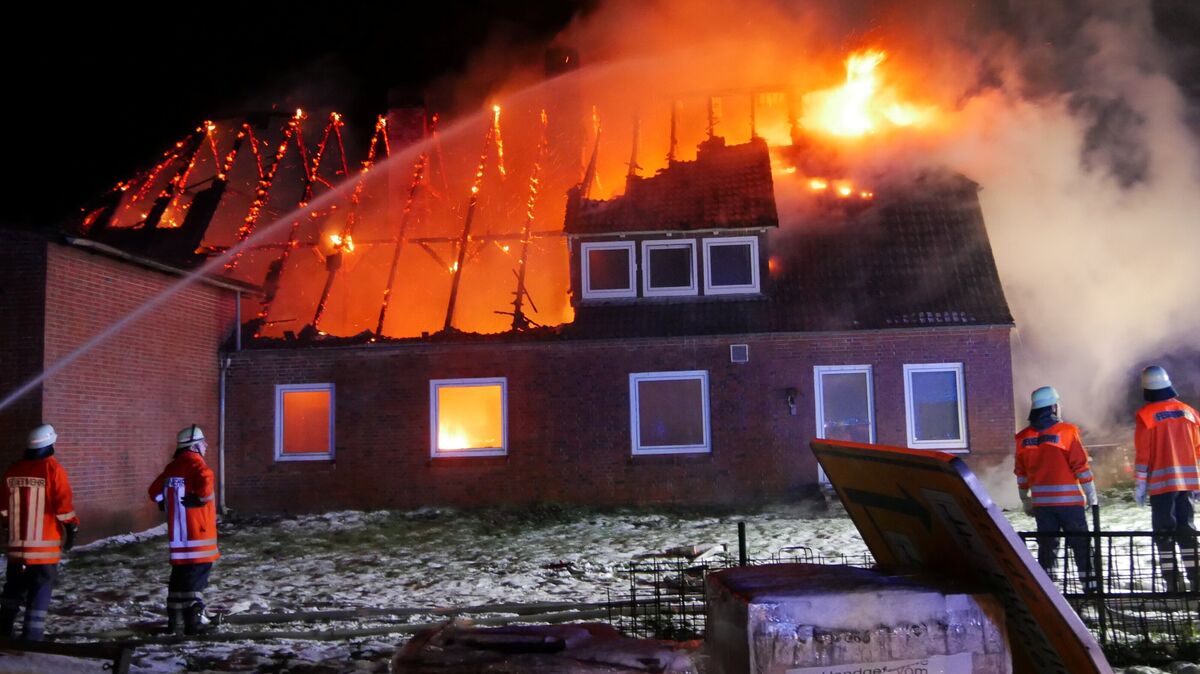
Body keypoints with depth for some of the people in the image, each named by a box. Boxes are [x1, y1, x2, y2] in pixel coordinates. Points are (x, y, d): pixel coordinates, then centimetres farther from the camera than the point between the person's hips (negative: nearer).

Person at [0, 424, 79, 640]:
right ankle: (31, 639, -5)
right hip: (44, 546, -5)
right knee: (39, 593, -1)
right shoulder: (53, 469, -11)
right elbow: (64, 504, -13)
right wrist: (71, 528, -2)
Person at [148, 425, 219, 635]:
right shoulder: (193, 461, -10)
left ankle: (175, 621, 19)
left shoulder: (172, 466, 15)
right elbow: (205, 478, -32)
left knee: (181, 572, 15)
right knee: (198, 571, -5)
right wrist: (200, 498, -19)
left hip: (178, 533, 8)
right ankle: (193, 619, -10)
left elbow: (156, 491, 23)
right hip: (197, 530, -8)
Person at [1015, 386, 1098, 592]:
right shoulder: (1066, 431, -9)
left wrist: (1025, 500, 21)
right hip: (1069, 500, -4)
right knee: (1081, 544, 5)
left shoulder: (1025, 437, 5)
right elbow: (1081, 467, -9)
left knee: (1046, 545, 10)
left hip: (1041, 501, 4)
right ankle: (1090, 586, 5)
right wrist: (1092, 497, -1)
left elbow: (1021, 473, 11)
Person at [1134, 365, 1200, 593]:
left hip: (1161, 482, -4)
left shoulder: (1145, 415, -7)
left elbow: (1142, 454, -8)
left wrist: (1139, 485, -3)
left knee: (1164, 531, 1)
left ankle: (1173, 582, -4)